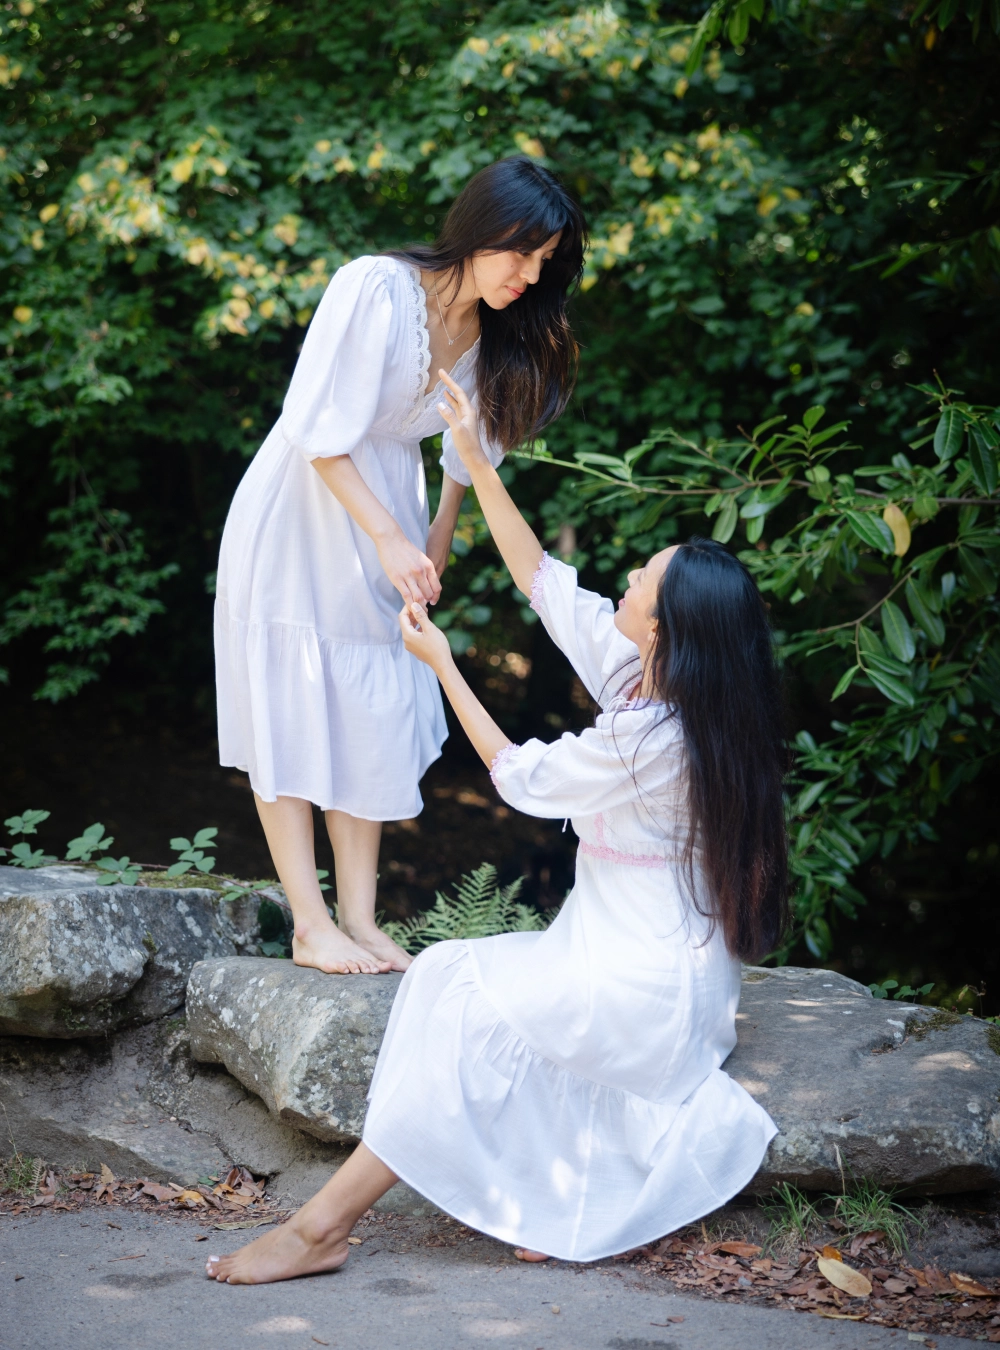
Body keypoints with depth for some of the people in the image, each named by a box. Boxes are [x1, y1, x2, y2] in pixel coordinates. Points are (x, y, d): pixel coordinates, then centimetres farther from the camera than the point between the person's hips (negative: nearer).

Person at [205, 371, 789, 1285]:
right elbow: (547, 584, 7)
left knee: (459, 996, -13)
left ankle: (323, 1226, -8)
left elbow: (521, 778, -9)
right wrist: (476, 461, 8)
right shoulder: (655, 680, -1)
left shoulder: (643, 739, -27)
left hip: (646, 986, -9)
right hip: (671, 969, 9)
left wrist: (442, 665, -1)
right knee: (469, 992, -1)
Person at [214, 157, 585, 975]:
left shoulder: (498, 335, -1)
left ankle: (359, 919, 9)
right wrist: (389, 539, -22)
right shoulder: (376, 289, -21)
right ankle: (311, 927, 1)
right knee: (290, 712, -3)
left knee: (376, 716, 4)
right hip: (301, 515, -6)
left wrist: (432, 551, 11)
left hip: (387, 517, 6)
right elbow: (320, 434, -21)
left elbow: (471, 454, 12)